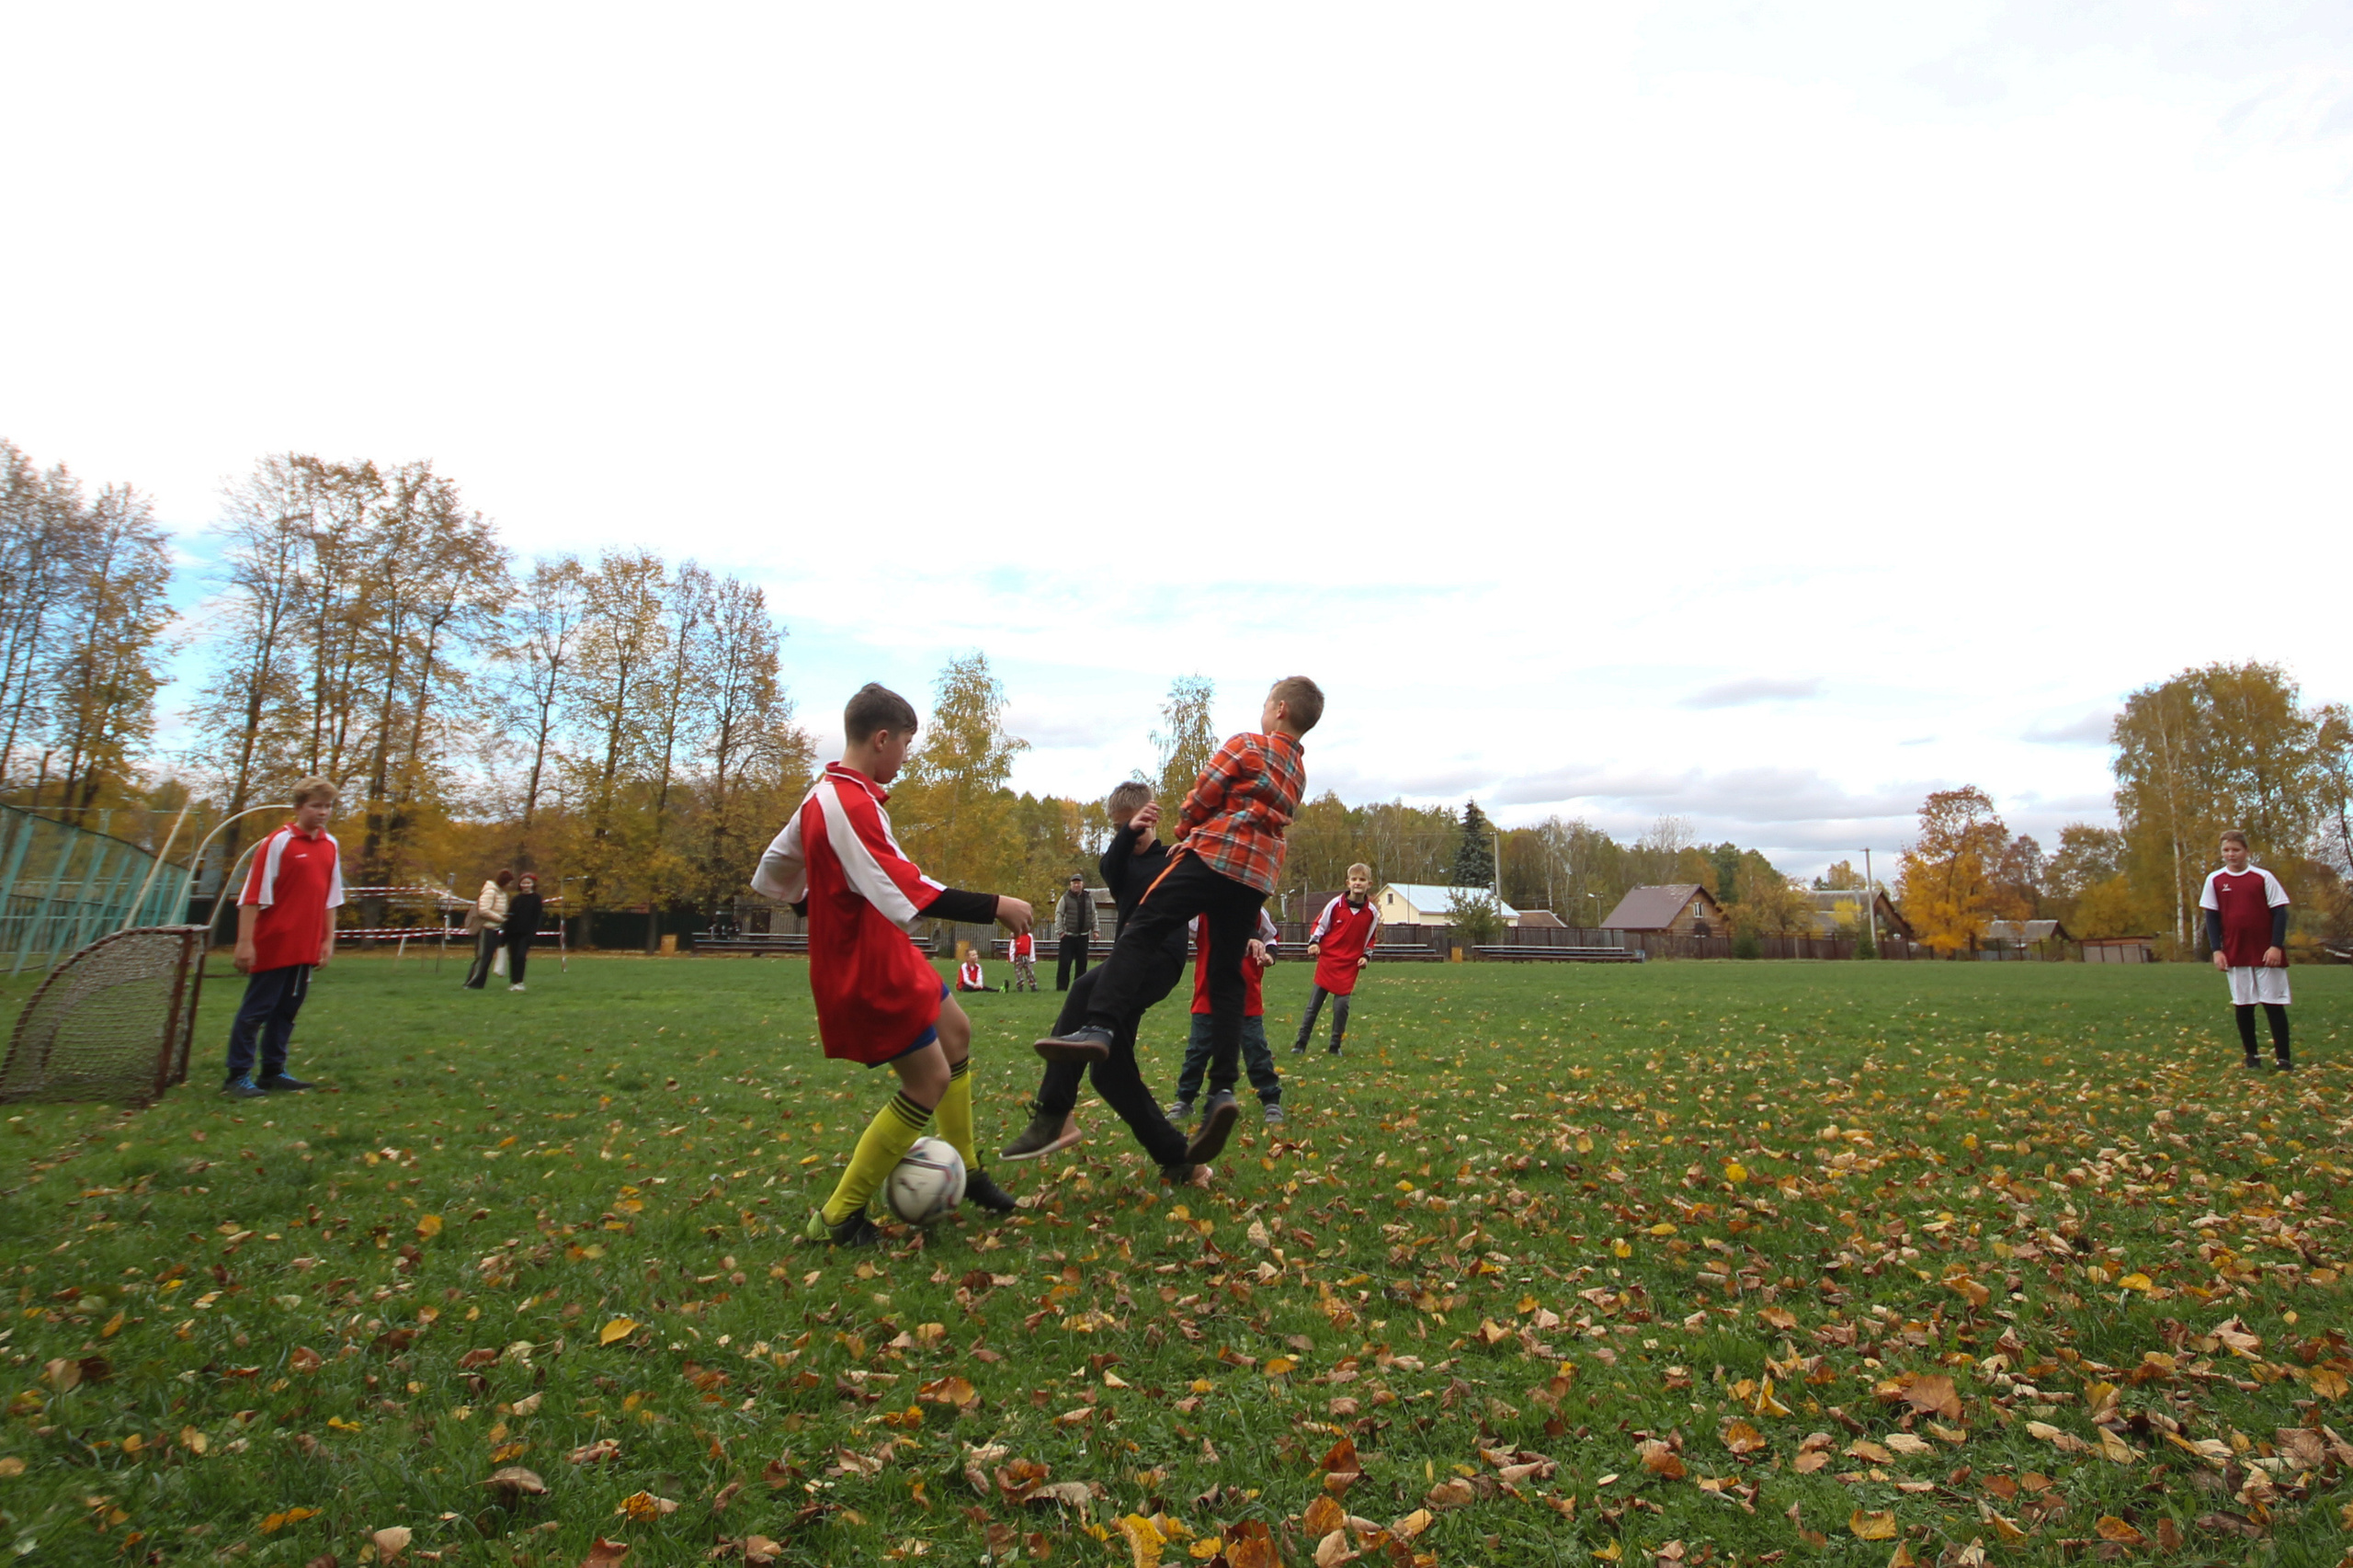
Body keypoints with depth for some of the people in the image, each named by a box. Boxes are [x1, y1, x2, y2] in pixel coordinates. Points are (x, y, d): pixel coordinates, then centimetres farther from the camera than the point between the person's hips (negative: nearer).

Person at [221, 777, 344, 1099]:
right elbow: (253, 896, -11)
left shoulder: (331, 846, 9)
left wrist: (328, 940, 12)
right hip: (273, 946, -6)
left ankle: (273, 1072, 22)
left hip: (307, 949, 6)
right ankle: (238, 1077, 9)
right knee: (255, 1010, 1)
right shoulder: (278, 843, -9)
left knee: (287, 1010, 13)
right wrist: (245, 942, -14)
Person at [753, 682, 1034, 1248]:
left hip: (883, 956, 11)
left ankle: (965, 1169, 34)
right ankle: (838, 1218, 9)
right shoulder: (852, 804, -25)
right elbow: (910, 893, -35)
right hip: (869, 972, -11)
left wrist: (825, 908, 26)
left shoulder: (823, 795, 7)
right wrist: (995, 906, -29)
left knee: (956, 1032, 21)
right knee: (931, 1082, -2)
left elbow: (772, 872, 17)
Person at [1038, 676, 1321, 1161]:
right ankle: (1223, 1086, -5)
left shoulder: (1245, 746, 3)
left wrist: (1185, 833, 20)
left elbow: (1200, 799, 2)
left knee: (1139, 934, -12)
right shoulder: (1298, 772, 25)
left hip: (1213, 855, -7)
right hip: (1257, 875, 7)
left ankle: (1098, 1027, -32)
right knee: (1225, 979, 6)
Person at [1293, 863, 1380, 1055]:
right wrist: (1313, 942, -9)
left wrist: (1366, 956, 1)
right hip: (1327, 960, -1)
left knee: (1341, 1005, -3)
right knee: (1314, 1003, 4)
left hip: (1349, 966, 1)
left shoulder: (1372, 912, 0)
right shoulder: (1335, 904, -6)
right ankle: (1301, 1042, 13)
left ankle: (1335, 1045, 13)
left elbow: (1371, 938, 13)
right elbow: (1319, 924, 4)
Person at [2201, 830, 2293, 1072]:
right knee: (2242, 1006, 6)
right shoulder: (2214, 880, 4)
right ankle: (2252, 1055, 16)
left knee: (2274, 1004, 1)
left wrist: (2276, 946, -9)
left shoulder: (2263, 877, -1)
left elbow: (2279, 912, -1)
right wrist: (2216, 950, -1)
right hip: (2235, 955, 2)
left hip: (2267, 953, -2)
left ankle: (2283, 1057, 7)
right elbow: (2211, 917, 6)